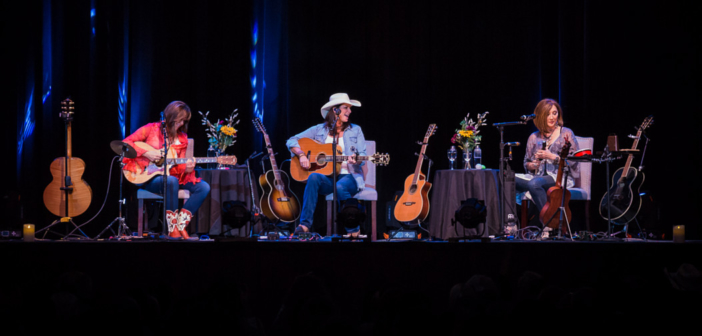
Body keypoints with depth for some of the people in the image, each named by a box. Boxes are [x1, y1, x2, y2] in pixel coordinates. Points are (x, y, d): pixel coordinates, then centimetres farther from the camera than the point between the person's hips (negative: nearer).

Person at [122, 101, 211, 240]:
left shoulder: (182, 139, 11)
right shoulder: (152, 129, -1)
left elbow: (178, 167, 7)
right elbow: (126, 142, -6)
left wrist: (186, 168, -17)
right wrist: (147, 153, -17)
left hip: (171, 175, 6)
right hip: (148, 177, -6)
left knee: (203, 187, -16)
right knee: (172, 181, -40)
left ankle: (180, 227, -20)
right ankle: (173, 230, -34)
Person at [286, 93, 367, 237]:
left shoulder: (355, 130, 10)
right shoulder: (319, 130, 10)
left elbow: (362, 156, 3)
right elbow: (292, 141, 9)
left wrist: (355, 160, -22)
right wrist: (301, 155, -10)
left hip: (348, 176, -1)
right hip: (327, 178, 1)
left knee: (340, 187, -37)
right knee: (313, 177, -34)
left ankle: (353, 229, -20)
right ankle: (304, 224, -34)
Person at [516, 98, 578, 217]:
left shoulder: (566, 133, 6)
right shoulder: (534, 137, 17)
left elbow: (573, 161, -2)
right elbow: (526, 164, 20)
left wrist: (552, 157, -10)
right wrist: (533, 165, -3)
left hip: (560, 177, -5)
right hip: (537, 176, 5)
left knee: (534, 184, -37)